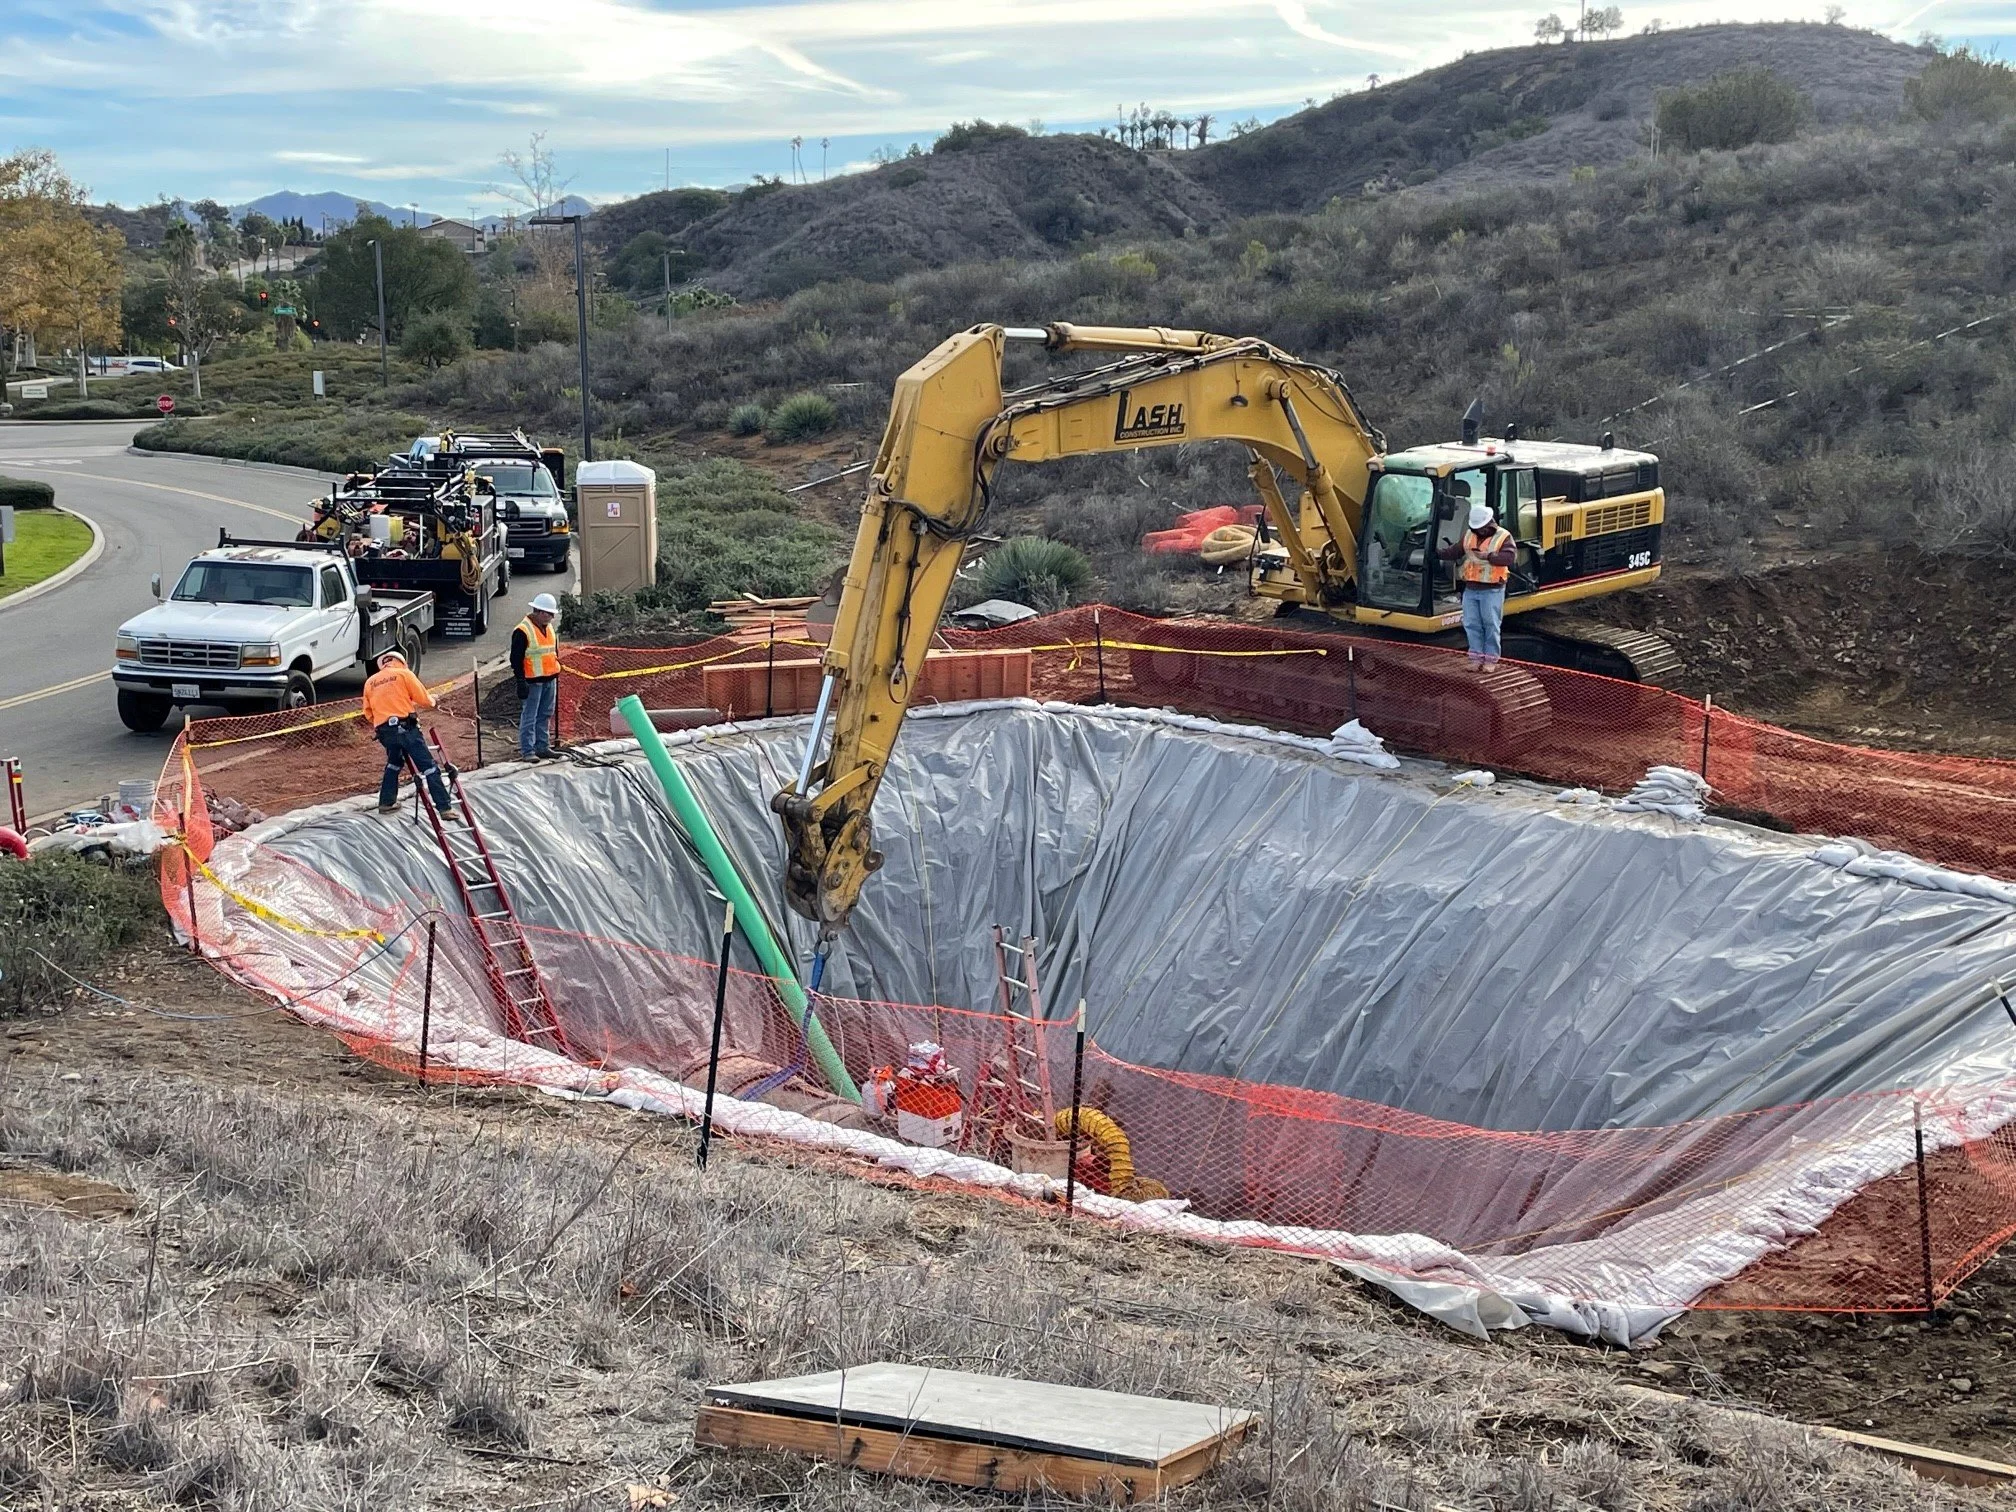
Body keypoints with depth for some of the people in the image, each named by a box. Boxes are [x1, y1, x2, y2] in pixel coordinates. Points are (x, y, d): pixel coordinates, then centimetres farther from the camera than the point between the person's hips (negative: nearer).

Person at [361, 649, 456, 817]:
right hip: (406, 727, -5)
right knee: (429, 767, -6)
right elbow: (424, 700, 1)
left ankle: (386, 802, 32)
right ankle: (445, 807, -13)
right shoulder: (404, 674, 5)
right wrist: (432, 701, 22)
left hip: (384, 732, 5)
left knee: (394, 762, 31)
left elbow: (368, 714, 17)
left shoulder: (370, 682, 18)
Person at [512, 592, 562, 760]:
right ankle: (527, 751, -3)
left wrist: (556, 674, 23)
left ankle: (542, 746, 22)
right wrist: (521, 682, -18)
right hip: (532, 681, -8)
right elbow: (516, 658, -15)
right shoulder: (522, 631, -14)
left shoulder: (549, 628, 12)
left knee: (545, 715, 13)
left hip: (550, 680, 8)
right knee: (529, 717, -5)